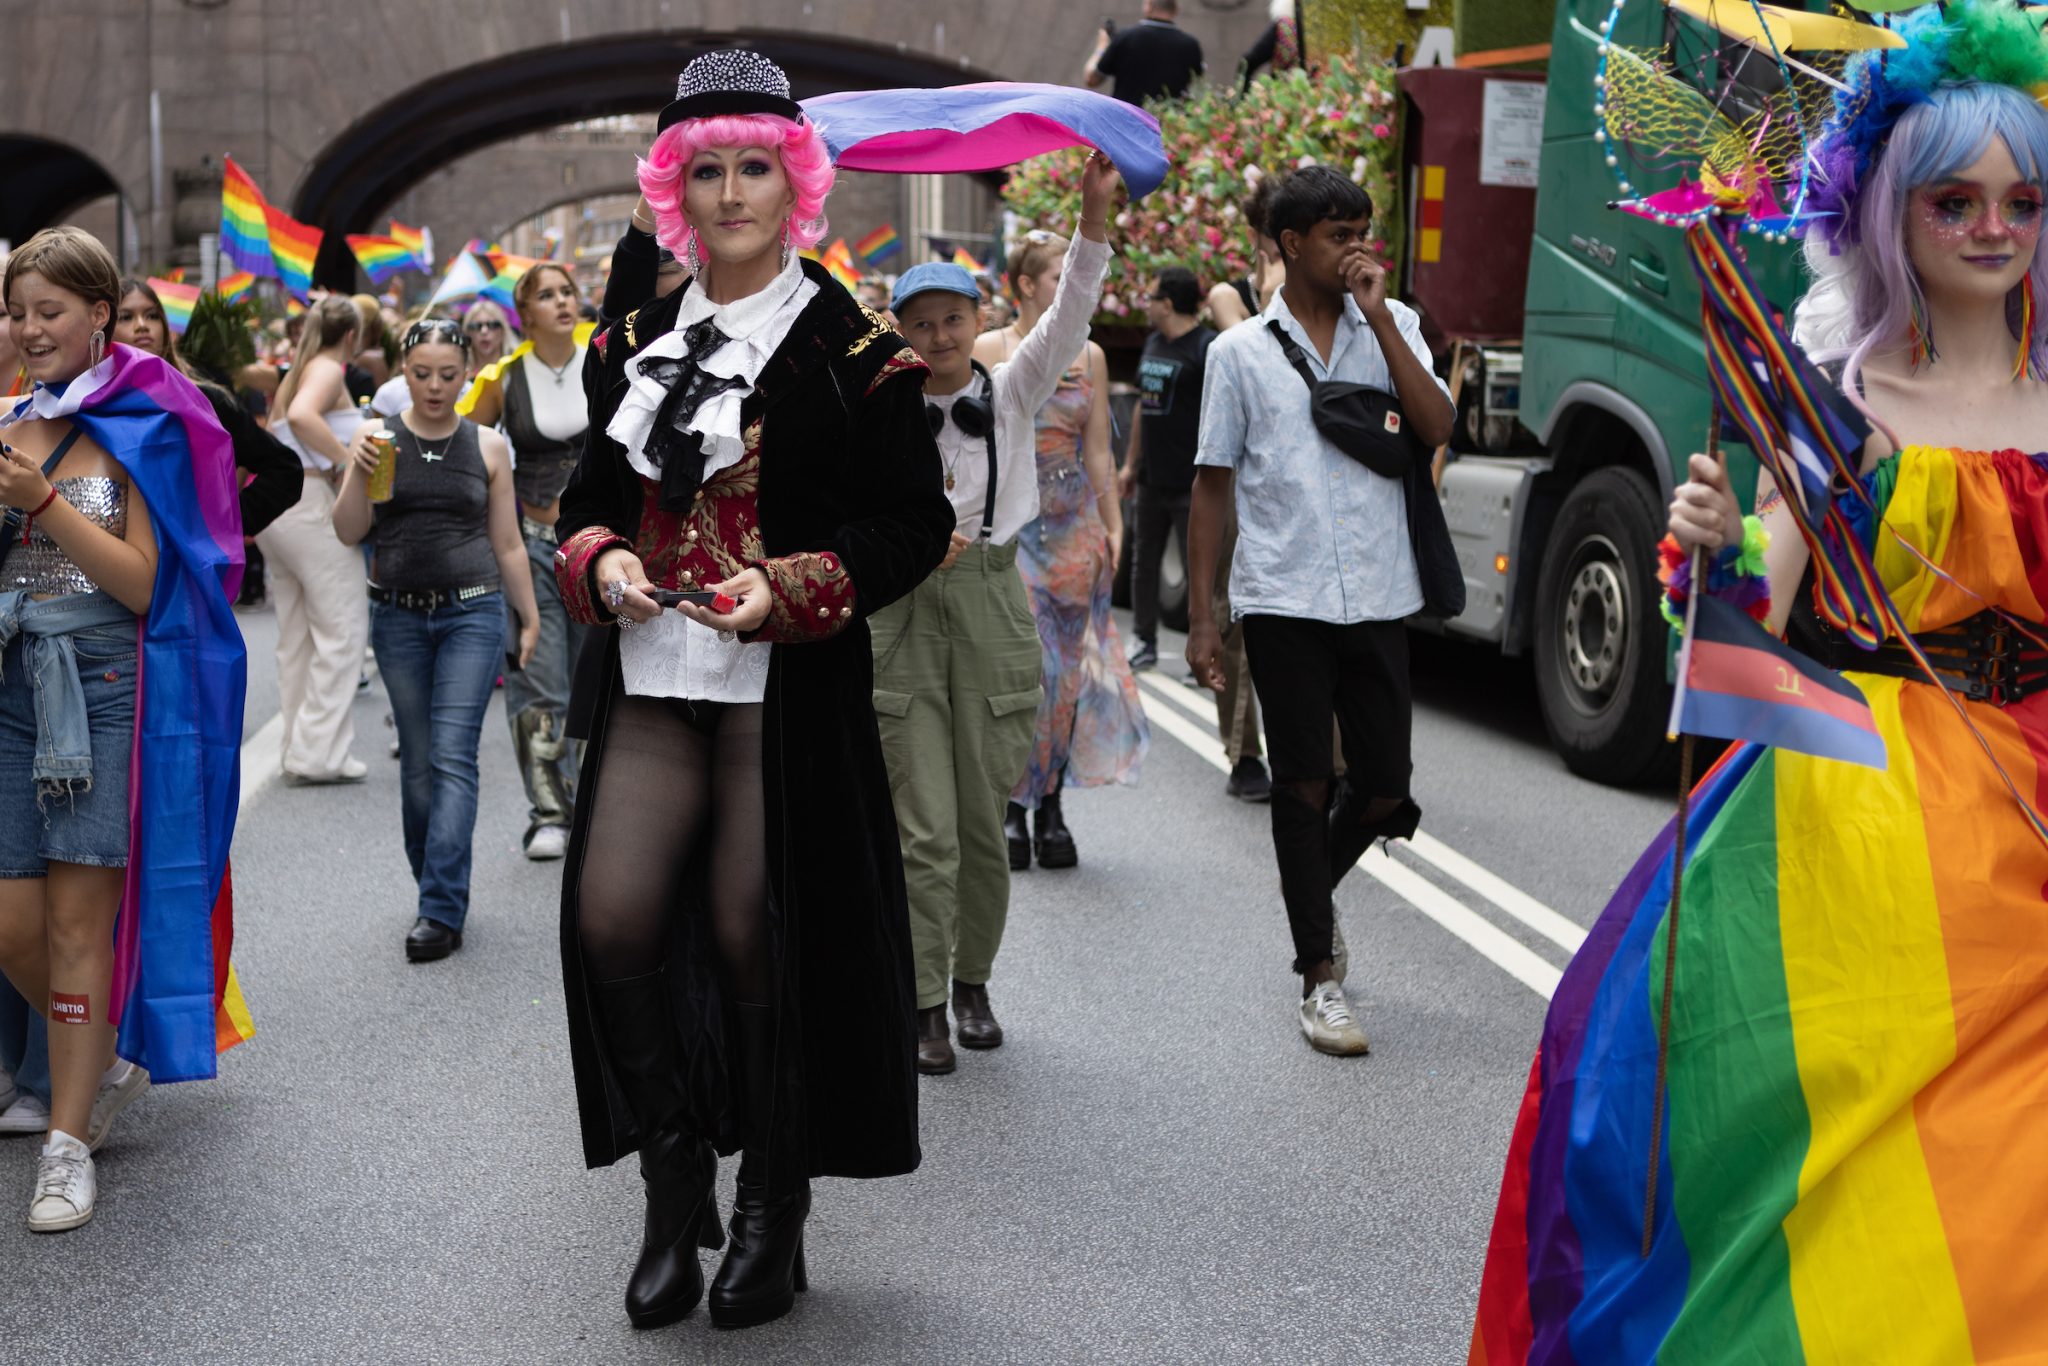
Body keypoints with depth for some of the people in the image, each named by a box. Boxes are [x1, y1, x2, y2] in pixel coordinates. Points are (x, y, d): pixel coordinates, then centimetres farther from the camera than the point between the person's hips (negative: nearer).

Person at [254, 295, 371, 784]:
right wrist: (347, 458, -22)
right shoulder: (328, 370, -6)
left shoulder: (294, 373, 20)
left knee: (296, 634, 12)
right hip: (310, 501, -9)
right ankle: (320, 752, -8)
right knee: (342, 627, -6)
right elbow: (302, 415, -26)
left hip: (271, 502, 9)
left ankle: (297, 749, 15)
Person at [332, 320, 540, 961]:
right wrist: (360, 472, -19)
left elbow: (507, 544, 9)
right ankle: (433, 882, 23)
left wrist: (529, 618, 10)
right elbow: (349, 532, -3)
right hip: (398, 614, 2)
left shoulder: (488, 446, 4)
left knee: (453, 756, -10)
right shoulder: (377, 438, 3)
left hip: (472, 612, -1)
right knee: (417, 760, 8)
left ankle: (442, 911, -12)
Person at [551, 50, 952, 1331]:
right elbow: (593, 493, 19)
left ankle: (776, 1215, 20)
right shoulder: (637, 344, 12)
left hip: (786, 695, -4)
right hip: (651, 685, 4)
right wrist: (600, 562, -4)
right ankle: (677, 1186, 13)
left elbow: (915, 523, -4)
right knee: (613, 917, -8)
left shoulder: (850, 348, -2)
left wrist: (787, 588, -17)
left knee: (757, 936, 1)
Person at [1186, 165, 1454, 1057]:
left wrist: (1378, 316, -11)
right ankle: (1320, 978, 12)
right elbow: (1212, 485, 5)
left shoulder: (1390, 325, 8)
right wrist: (1199, 619, 1)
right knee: (1303, 785, 2)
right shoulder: (1241, 351, 4)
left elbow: (1437, 427, -8)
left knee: (1384, 792, 5)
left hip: (1378, 598, 2)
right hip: (1282, 602, -2)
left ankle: (1310, 887, 36)